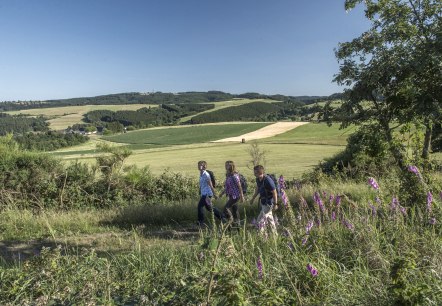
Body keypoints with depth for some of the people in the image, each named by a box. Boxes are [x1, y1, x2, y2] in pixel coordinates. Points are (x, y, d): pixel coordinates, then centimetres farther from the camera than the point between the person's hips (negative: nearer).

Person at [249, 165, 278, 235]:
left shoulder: (268, 181, -29)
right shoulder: (258, 179, -5)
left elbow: (274, 193, -21)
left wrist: (275, 204, -17)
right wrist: (253, 198, 20)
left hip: (268, 203, -9)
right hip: (263, 202, 9)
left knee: (260, 221, -6)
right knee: (269, 218, 23)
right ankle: (274, 233, 40)